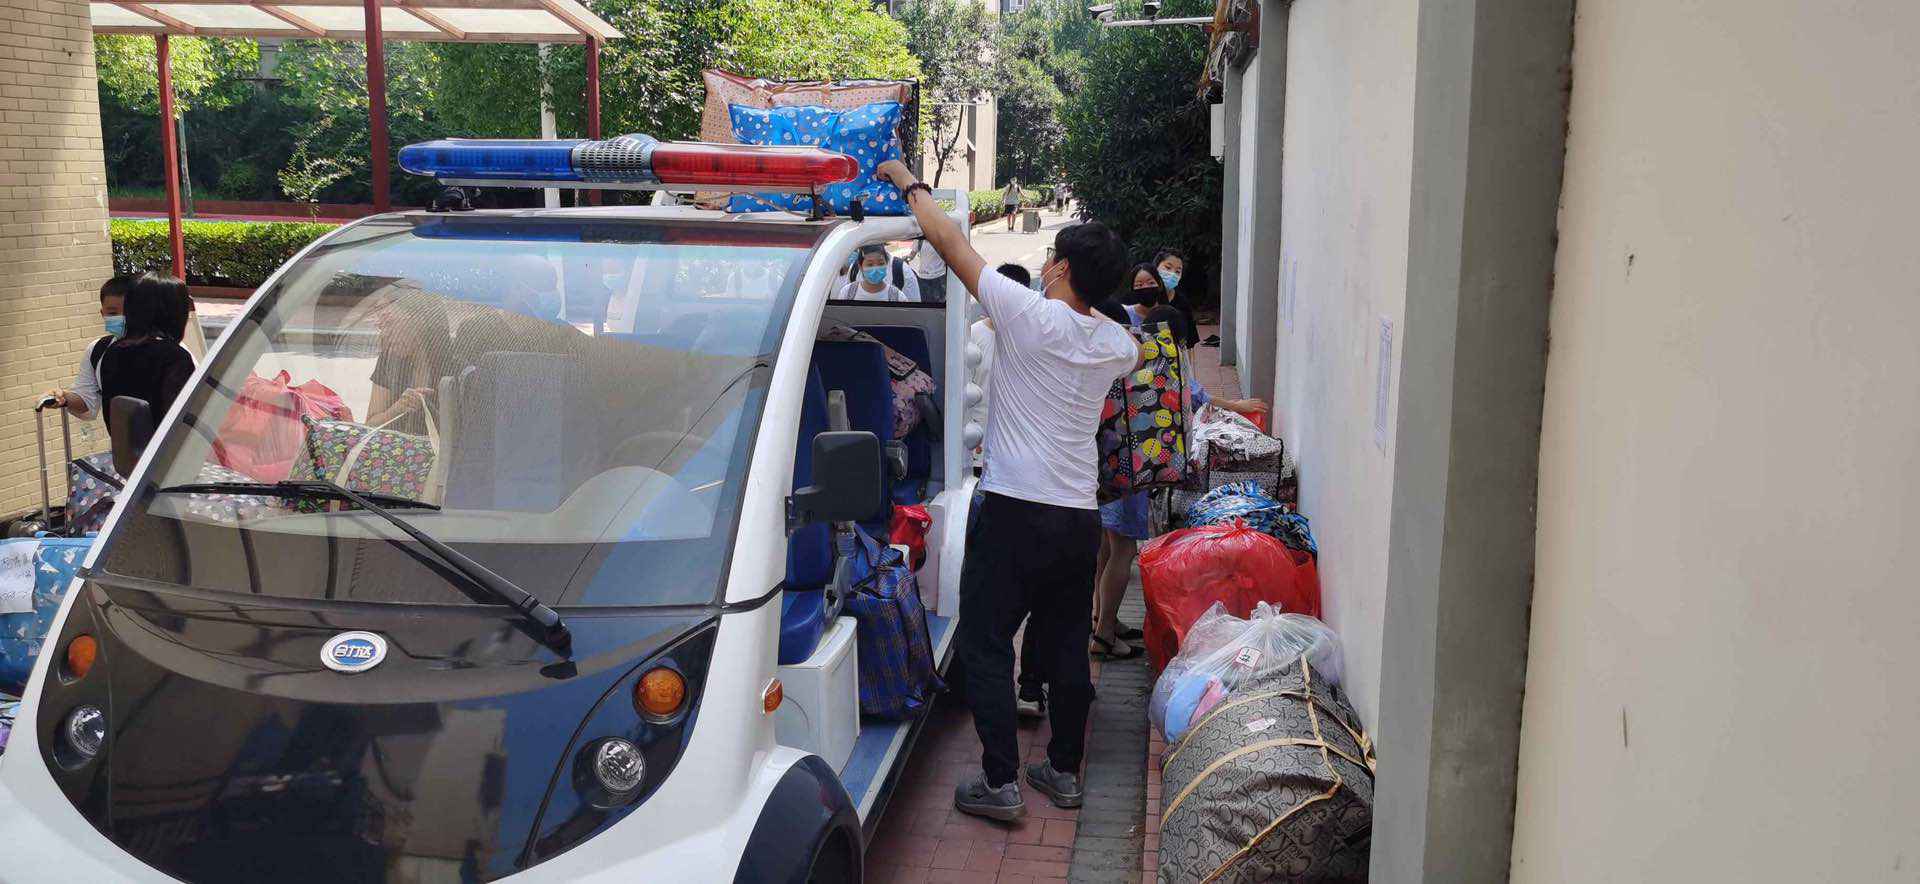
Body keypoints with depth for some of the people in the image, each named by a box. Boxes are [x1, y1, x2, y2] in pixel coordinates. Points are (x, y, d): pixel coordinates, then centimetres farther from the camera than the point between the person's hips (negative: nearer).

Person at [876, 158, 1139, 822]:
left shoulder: (1029, 314, -12)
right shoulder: (1117, 344, 5)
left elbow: (948, 240, -5)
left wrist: (908, 183, 11)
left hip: (1015, 511, -6)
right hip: (1080, 516, 6)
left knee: (985, 644, 3)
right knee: (1066, 648, 15)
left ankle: (1000, 783, 3)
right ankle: (1065, 771, 25)